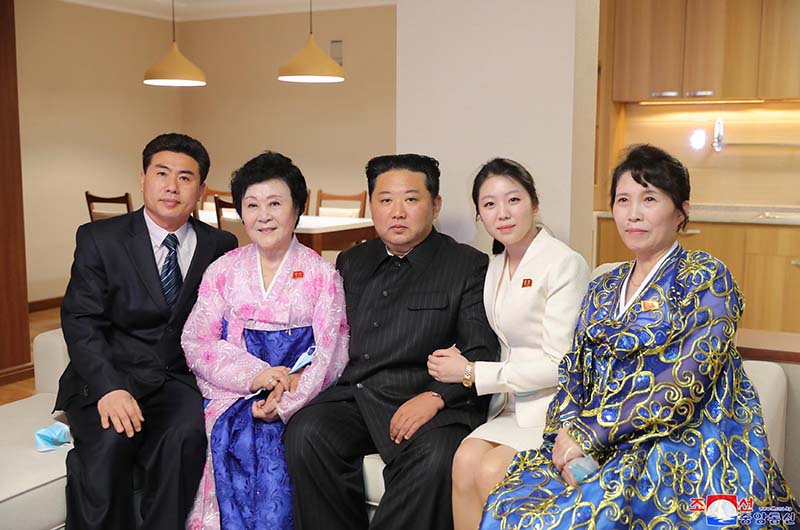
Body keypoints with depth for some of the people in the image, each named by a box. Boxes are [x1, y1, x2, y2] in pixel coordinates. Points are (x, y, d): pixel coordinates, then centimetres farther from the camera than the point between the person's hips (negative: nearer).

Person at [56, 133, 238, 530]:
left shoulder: (220, 247, 9)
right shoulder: (98, 239, 3)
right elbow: (81, 322, -5)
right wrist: (108, 389, -21)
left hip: (180, 380, 1)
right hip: (108, 375, -1)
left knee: (187, 435, -29)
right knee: (109, 442, -30)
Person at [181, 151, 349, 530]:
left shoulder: (322, 275, 5)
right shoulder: (222, 271, 10)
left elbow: (330, 355, -2)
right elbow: (196, 345, 3)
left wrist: (284, 402, -18)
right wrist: (254, 374, -13)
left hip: (298, 395, -1)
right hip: (231, 392, 1)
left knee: (271, 437, -29)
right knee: (240, 439, -27)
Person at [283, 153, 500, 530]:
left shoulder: (468, 266, 6)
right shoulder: (351, 263, 23)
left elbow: (482, 354, -2)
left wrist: (435, 397, -16)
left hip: (434, 402, -3)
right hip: (352, 396, 4)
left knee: (436, 457, -34)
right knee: (305, 433, -26)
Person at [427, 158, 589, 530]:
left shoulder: (566, 265, -12)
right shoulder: (496, 267, 11)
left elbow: (558, 365, -16)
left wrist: (472, 372, -12)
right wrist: (462, 364, -6)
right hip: (515, 405, 6)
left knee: (492, 472, -24)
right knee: (465, 461, -19)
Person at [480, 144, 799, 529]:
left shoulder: (706, 279, -5)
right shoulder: (603, 290, 14)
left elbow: (684, 386, -15)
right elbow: (573, 374, 10)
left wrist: (587, 434, -16)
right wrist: (566, 434, -11)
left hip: (680, 446, -5)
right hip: (603, 449, 5)